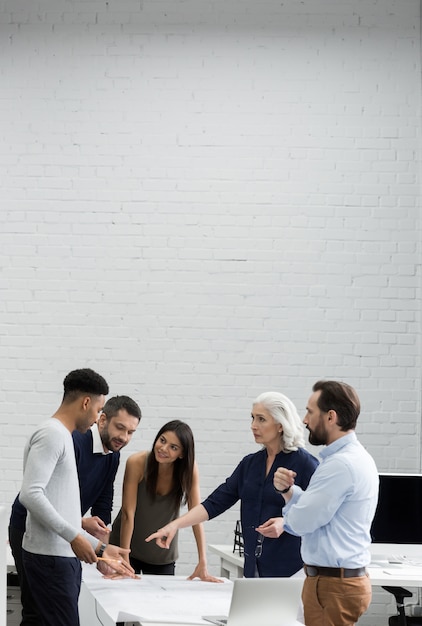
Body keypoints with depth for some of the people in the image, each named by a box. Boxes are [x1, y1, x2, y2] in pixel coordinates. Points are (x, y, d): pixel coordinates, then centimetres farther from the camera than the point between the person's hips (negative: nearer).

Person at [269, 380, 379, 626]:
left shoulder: (341, 464, -21)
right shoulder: (353, 456, 12)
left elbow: (301, 521, -18)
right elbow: (315, 515, 15)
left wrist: (290, 492, 3)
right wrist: (289, 490, -2)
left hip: (332, 585, -10)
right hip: (343, 578, 10)